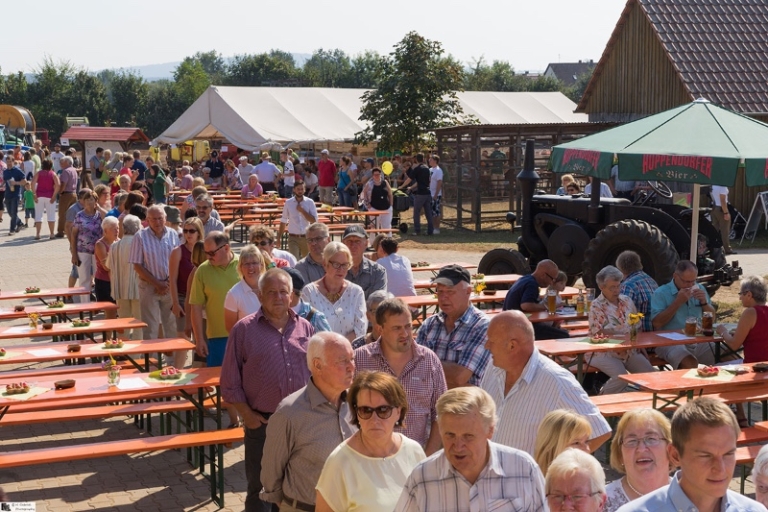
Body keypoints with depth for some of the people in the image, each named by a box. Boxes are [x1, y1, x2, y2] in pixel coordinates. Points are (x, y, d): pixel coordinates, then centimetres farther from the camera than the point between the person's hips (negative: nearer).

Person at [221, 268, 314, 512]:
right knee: (260, 487, 7)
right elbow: (230, 381, -3)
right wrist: (246, 414, -8)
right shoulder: (244, 329, -4)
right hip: (261, 421, -3)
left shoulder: (305, 328, 5)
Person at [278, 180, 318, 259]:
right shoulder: (288, 203, 1)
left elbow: (314, 220, -7)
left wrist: (302, 211, -14)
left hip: (306, 237, 1)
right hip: (293, 238, -1)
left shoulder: (310, 202, -1)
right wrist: (279, 237, 9)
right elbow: (283, 221, 9)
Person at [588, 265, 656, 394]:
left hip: (630, 351, 6)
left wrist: (641, 348, 5)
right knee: (621, 378, -28)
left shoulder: (627, 301, 13)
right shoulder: (596, 306, -6)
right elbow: (599, 333, -14)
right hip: (604, 352, -6)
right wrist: (625, 332, -15)